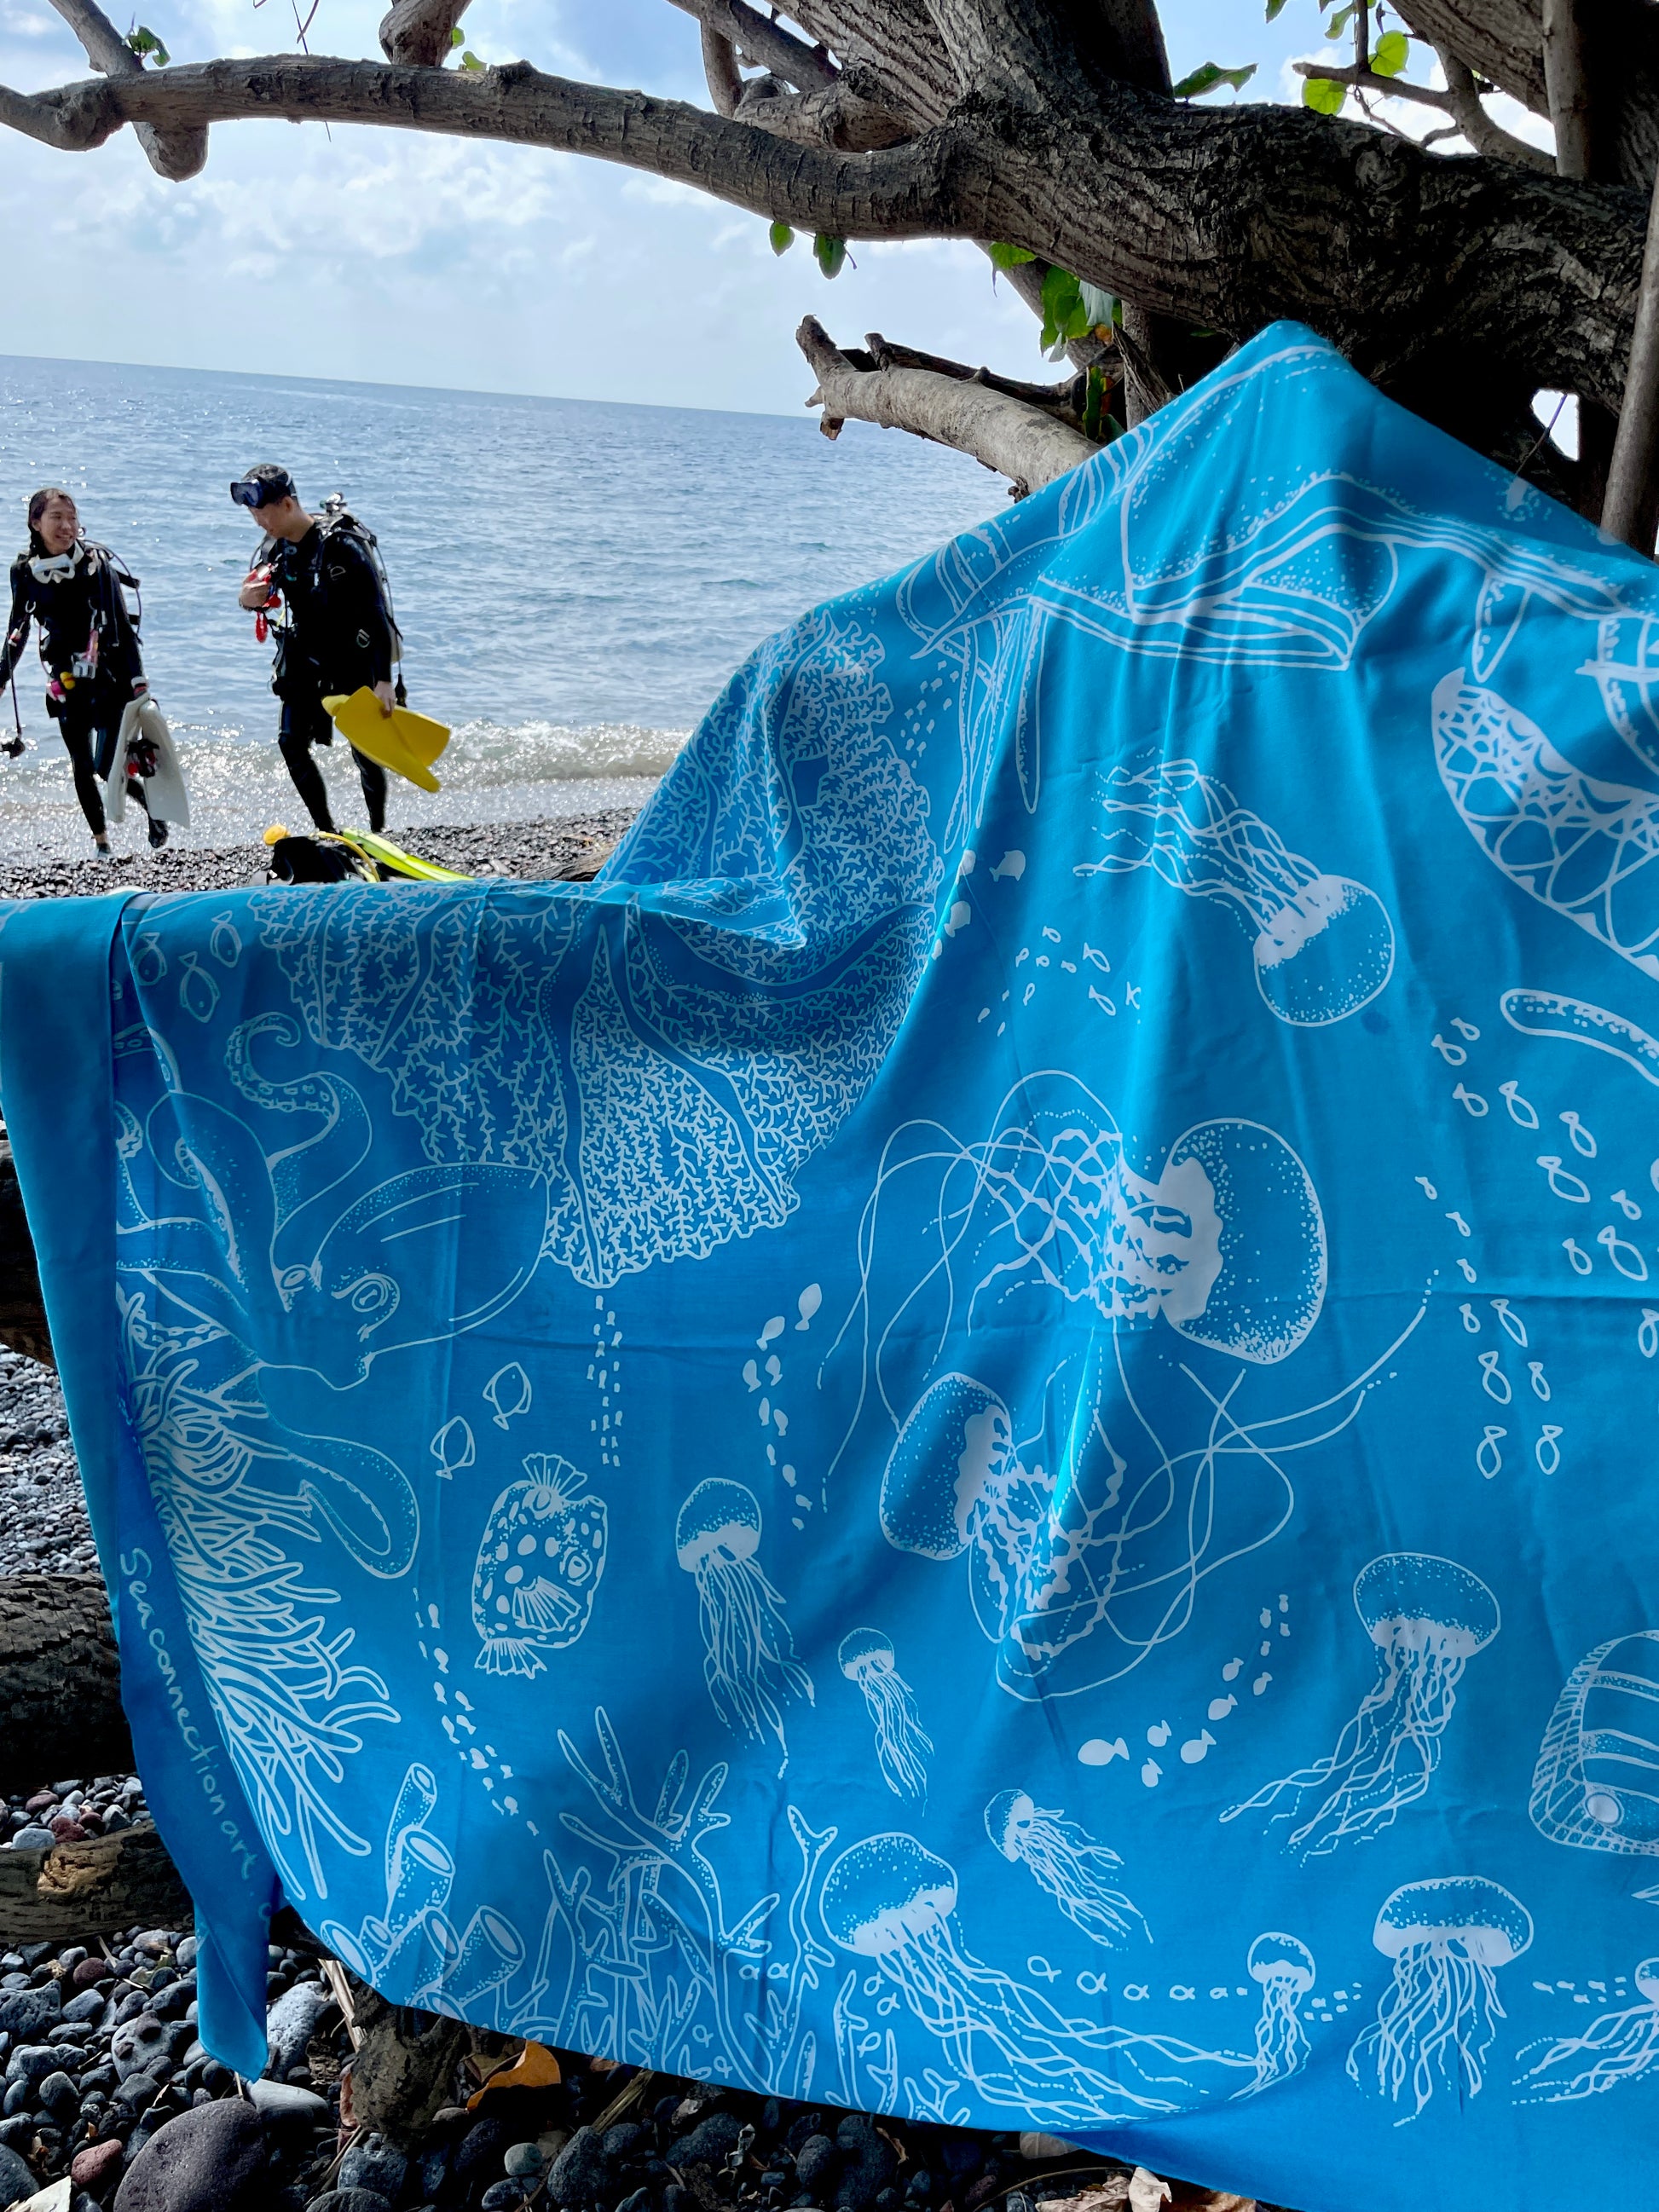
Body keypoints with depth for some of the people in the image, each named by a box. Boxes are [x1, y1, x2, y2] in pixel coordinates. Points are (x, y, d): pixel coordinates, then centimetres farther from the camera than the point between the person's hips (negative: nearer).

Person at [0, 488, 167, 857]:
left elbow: (124, 628, -7)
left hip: (110, 681, -3)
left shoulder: (98, 563, -9)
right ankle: (102, 843, 19)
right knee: (81, 768, 7)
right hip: (66, 686, 3)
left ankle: (155, 807, 20)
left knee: (107, 768, -8)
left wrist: (139, 684, -11)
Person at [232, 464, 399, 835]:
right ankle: (326, 830, 9)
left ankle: (378, 830, 20)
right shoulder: (273, 549, -2)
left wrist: (384, 679, -30)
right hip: (305, 658, 6)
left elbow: (376, 613, -24)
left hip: (355, 659, -6)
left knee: (364, 750, 0)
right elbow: (262, 597, 13)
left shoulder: (342, 545, -22)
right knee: (291, 743, -2)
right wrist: (249, 601, -14)